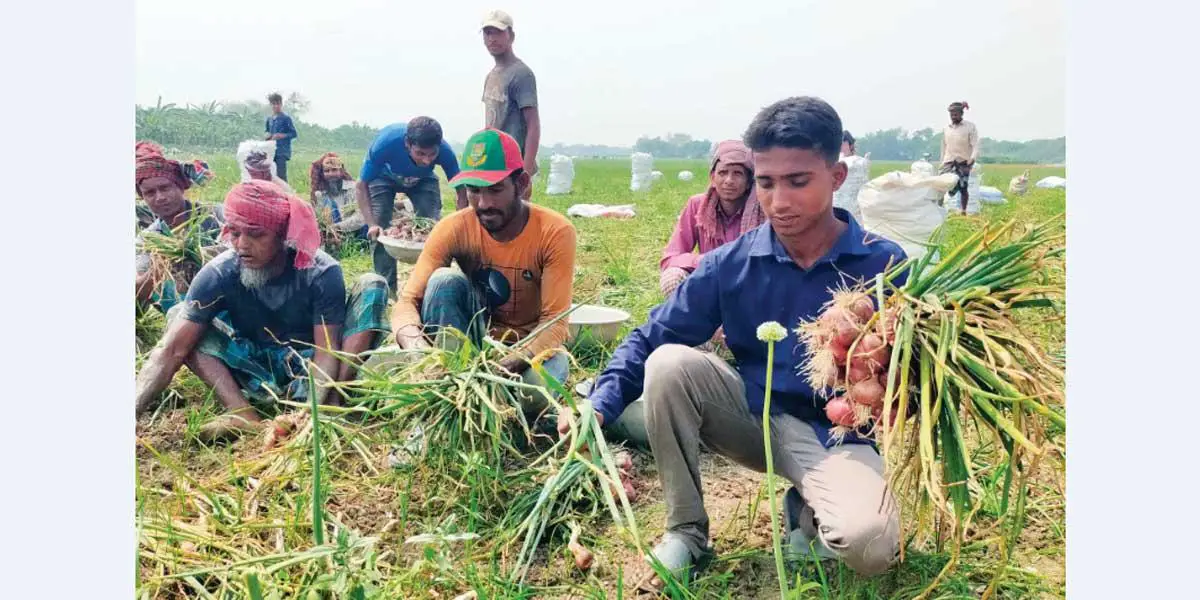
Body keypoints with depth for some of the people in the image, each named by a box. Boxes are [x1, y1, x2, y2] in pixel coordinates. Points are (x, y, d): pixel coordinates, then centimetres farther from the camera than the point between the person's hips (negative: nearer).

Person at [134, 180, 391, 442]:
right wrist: (135, 409, -40)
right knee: (179, 316, -14)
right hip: (260, 372, 2)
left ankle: (331, 402, -34)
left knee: (372, 286, -22)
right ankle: (242, 412, -29)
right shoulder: (219, 273, -19)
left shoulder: (322, 272, -22)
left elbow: (327, 349, -23)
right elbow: (171, 350, -25)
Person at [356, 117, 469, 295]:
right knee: (379, 231, -15)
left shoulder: (445, 151, -37)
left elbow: (462, 192, -25)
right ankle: (386, 288, -4)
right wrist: (371, 224, -43)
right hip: (384, 178, -1)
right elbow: (361, 186, -31)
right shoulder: (385, 142, -42)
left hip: (423, 180, 1)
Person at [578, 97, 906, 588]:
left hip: (834, 434, -2)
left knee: (870, 545, -32)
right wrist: (600, 406, -21)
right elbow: (652, 337, -6)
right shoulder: (731, 264, -7)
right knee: (669, 363, -24)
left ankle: (810, 508, 7)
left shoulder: (883, 266, -12)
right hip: (752, 415, 3)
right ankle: (685, 529, -7)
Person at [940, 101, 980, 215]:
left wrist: (972, 160, -23)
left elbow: (975, 146, -8)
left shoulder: (970, 127, -1)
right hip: (949, 162, 3)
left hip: (964, 162, -3)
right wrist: (942, 163, 18)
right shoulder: (946, 129, 11)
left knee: (963, 188, 2)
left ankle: (963, 212, 12)